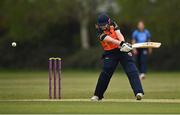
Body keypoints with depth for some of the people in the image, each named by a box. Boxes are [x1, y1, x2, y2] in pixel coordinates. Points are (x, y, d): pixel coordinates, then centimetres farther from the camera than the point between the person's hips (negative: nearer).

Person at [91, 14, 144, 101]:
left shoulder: (113, 24, 0)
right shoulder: (100, 33, -11)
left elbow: (119, 35, -13)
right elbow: (111, 40, -26)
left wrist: (123, 43, -33)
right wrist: (121, 44, -42)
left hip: (122, 50, 2)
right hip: (110, 53, -2)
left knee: (132, 71, -13)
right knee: (105, 73, -10)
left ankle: (138, 92, -21)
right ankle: (97, 95, 7)